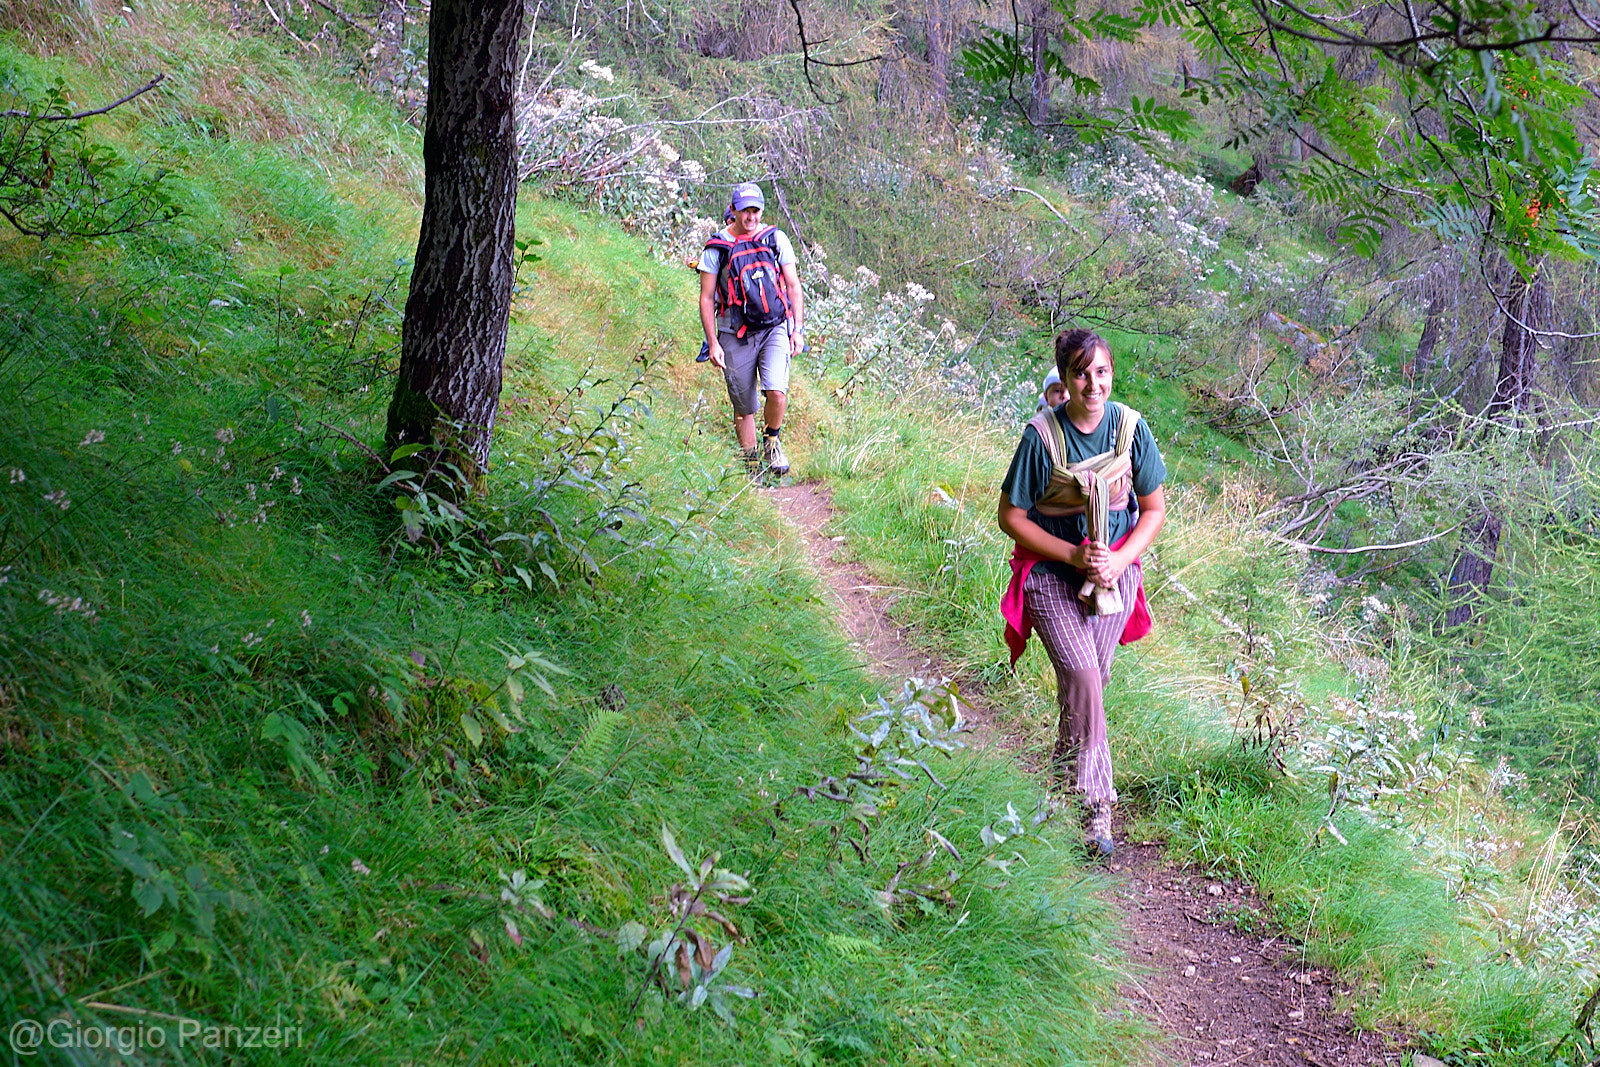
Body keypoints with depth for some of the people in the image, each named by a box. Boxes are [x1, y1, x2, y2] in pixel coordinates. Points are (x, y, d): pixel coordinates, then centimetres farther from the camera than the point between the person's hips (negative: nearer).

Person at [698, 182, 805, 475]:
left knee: (777, 393, -20)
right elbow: (706, 298, 1)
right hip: (735, 335, 0)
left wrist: (798, 330, 0)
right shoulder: (717, 247, -1)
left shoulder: (776, 239, 4)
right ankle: (750, 462, 22)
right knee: (744, 408, 4)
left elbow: (794, 287, 8)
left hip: (775, 329, 0)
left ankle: (772, 441, 9)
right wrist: (713, 343, -5)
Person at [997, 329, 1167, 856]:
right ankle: (1096, 801, -12)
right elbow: (1011, 517, -9)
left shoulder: (1130, 427, -6)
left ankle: (1067, 761, 35)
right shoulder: (1042, 436, -15)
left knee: (1094, 677, 7)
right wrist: (1075, 556, -17)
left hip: (1114, 569, 3)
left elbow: (1154, 509, 3)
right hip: (1051, 569, -3)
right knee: (1081, 674, -18)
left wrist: (1119, 561, -12)